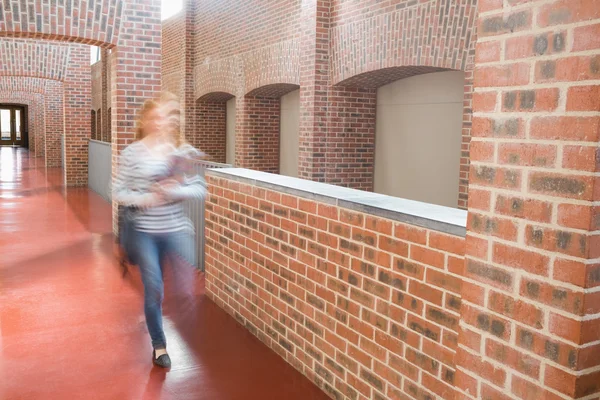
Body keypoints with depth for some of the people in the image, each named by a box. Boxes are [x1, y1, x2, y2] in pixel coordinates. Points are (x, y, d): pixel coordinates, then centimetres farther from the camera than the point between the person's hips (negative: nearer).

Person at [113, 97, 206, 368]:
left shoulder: (182, 151, -1)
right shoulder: (132, 153, -5)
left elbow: (200, 188, -1)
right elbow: (118, 193, -3)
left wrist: (176, 191, -18)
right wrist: (144, 198, -19)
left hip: (177, 229, 1)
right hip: (144, 231, -1)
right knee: (153, 291, 5)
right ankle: (159, 345, 26)